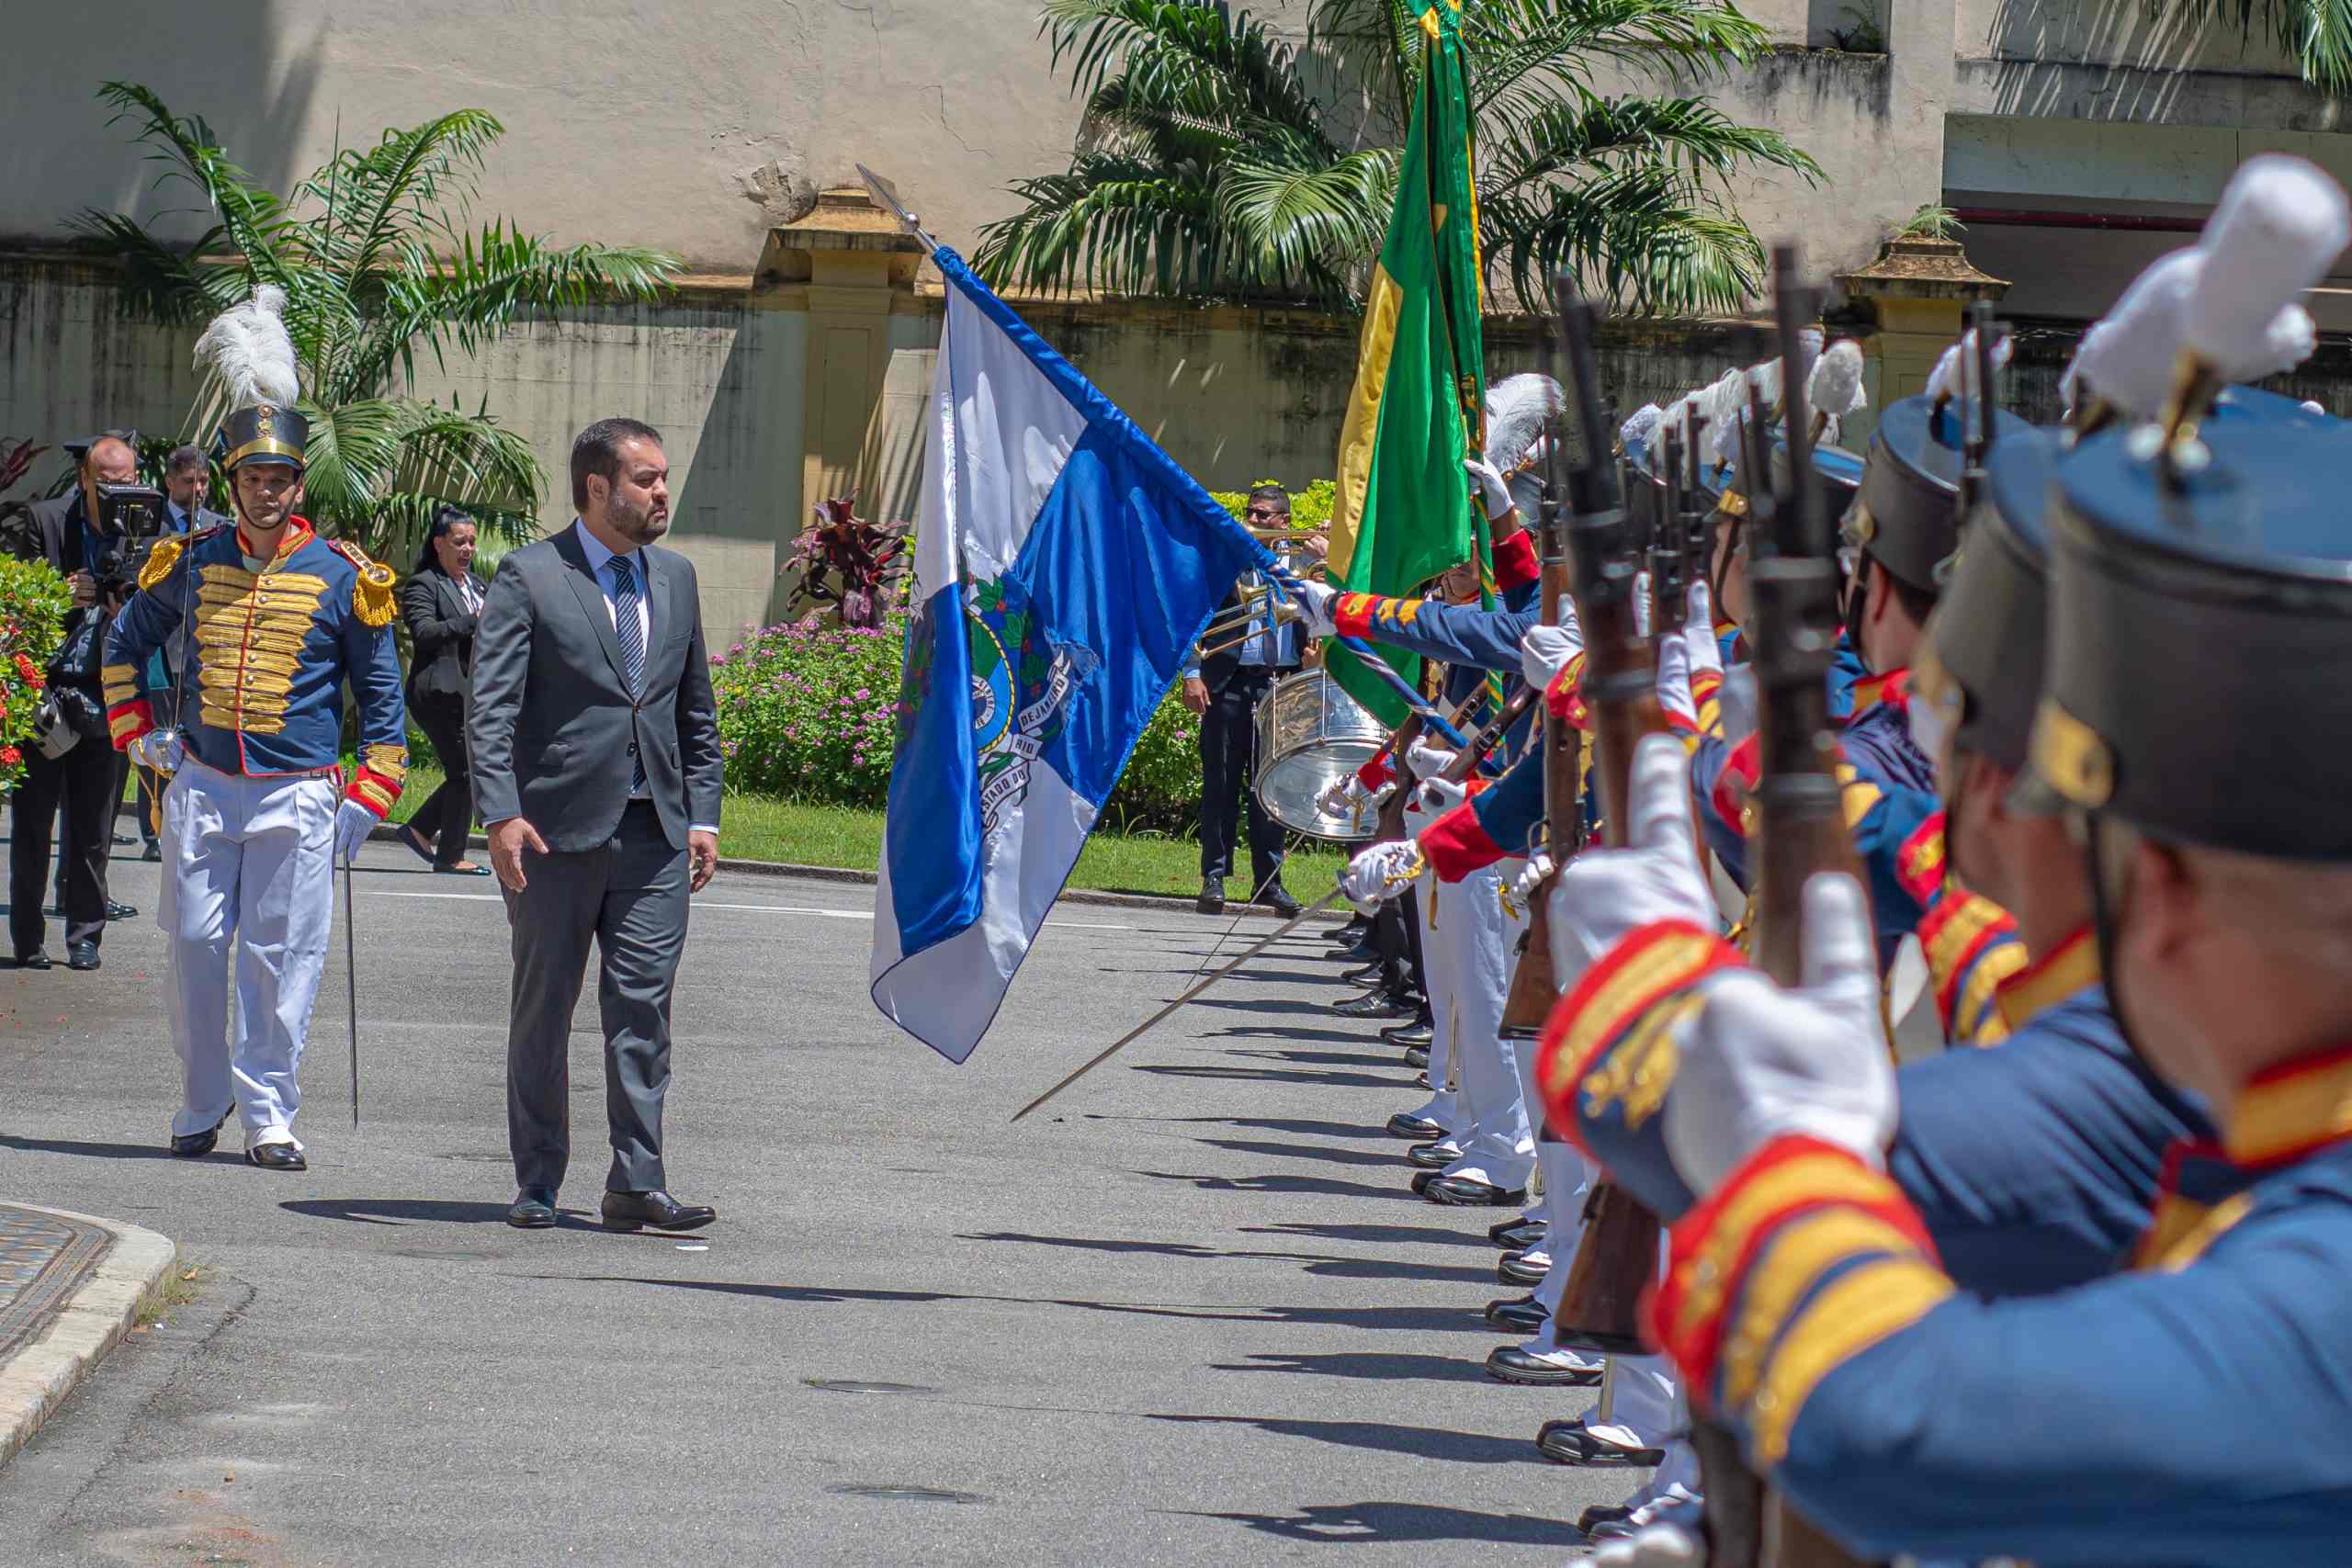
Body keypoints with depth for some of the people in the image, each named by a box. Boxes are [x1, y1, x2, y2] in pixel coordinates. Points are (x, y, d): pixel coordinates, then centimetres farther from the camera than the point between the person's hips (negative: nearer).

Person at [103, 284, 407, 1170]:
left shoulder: (341, 576, 0)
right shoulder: (193, 562, 7)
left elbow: (381, 695, 4)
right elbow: (125, 644, 22)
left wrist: (365, 802, -1)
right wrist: (136, 734, 14)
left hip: (296, 798, -2)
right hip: (202, 789, 2)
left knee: (282, 959, -2)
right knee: (195, 947, 3)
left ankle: (269, 1115, 6)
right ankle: (202, 1104, 18)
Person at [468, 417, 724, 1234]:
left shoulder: (675, 577, 14)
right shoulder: (530, 576, -4)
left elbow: (696, 711, 19)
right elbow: (490, 707, -9)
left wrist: (702, 814, 11)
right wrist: (501, 813, -20)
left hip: (654, 829, 4)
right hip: (556, 827, -4)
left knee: (644, 1006, -1)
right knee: (543, 1007, 5)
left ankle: (637, 1183, 2)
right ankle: (537, 1185, 13)